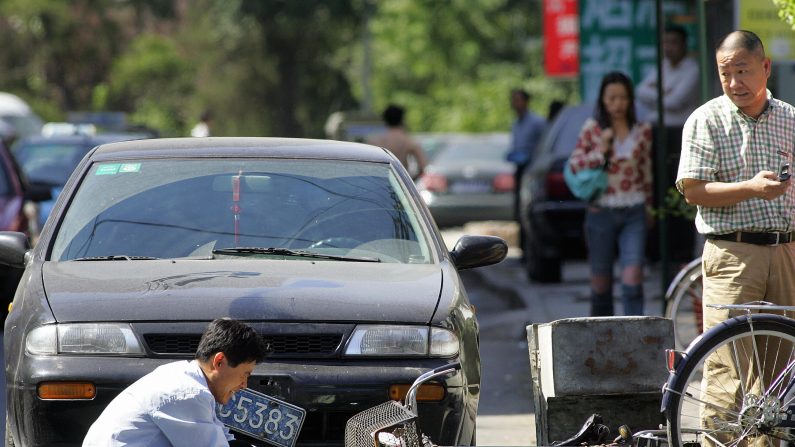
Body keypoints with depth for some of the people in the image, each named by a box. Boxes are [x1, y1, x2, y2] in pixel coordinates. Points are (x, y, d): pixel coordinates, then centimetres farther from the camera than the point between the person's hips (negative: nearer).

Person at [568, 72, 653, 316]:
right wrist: (600, 151, -11)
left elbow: (646, 173, 12)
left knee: (633, 276, -14)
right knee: (600, 280, 7)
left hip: (633, 214, 0)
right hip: (601, 212, 0)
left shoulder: (643, 131, 6)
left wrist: (648, 205, 14)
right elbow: (574, 164, 1)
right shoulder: (592, 128, 2)